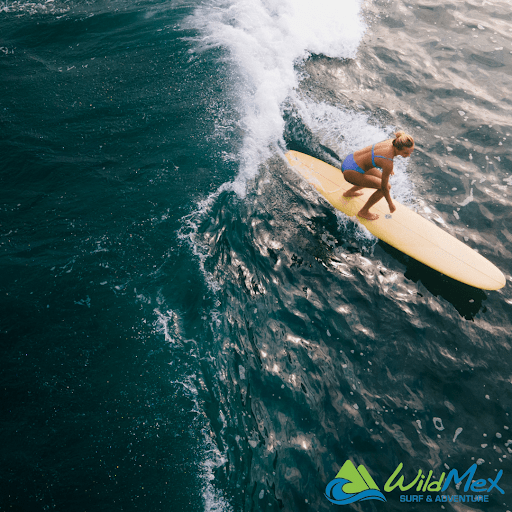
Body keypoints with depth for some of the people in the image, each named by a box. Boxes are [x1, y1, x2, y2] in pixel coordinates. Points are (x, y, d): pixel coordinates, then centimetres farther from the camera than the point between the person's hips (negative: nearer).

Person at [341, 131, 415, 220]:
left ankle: (349, 192, 43)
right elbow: (384, 187, -18)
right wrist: (390, 204, -3)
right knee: (386, 187, -5)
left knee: (381, 178, 26)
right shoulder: (388, 163, -30)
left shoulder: (393, 141, -8)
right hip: (351, 171, -9)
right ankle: (363, 212, 15)